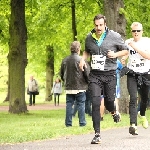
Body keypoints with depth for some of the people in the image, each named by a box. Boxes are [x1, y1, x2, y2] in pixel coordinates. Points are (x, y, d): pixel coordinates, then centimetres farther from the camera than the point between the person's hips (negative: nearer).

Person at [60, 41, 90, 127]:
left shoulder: (65, 60, 4)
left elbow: (61, 74, 12)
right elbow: (87, 73, -10)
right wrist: (87, 82, 8)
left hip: (69, 87, 4)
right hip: (80, 87, -4)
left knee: (69, 105, 8)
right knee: (81, 104, 3)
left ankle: (68, 123, 8)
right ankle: (82, 122, 5)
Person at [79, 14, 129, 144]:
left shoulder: (114, 36, -5)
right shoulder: (89, 38, 5)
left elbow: (126, 50, 6)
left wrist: (115, 54, -13)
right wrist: (83, 59, 4)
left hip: (110, 75, -2)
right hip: (94, 75, 2)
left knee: (109, 101, 3)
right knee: (95, 103, -9)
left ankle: (113, 112, 44)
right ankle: (97, 134, -6)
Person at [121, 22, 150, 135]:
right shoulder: (128, 43, 1)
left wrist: (135, 47, -24)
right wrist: (123, 59, -5)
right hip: (132, 74, 0)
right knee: (133, 98, -17)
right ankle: (133, 125, -26)